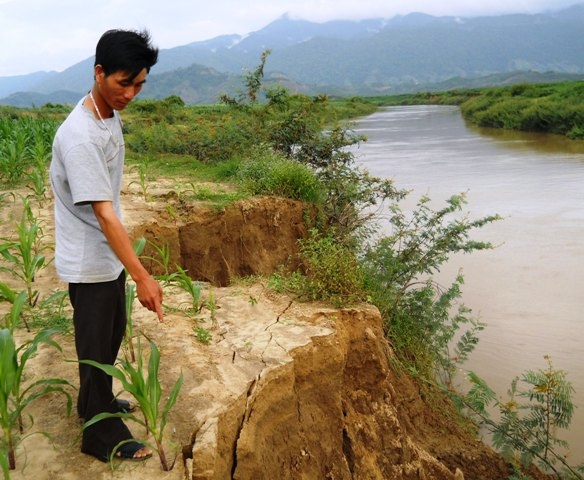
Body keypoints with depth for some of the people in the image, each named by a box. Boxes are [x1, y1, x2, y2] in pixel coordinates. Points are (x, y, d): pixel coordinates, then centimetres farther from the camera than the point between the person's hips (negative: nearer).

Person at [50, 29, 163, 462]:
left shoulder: (111, 114, 2)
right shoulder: (80, 135, -28)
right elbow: (103, 212, -31)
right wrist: (142, 276, -31)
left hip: (109, 253, 9)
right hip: (89, 262, -9)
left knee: (112, 336, 23)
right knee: (97, 347, 5)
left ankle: (95, 403, 45)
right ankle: (103, 437, 23)